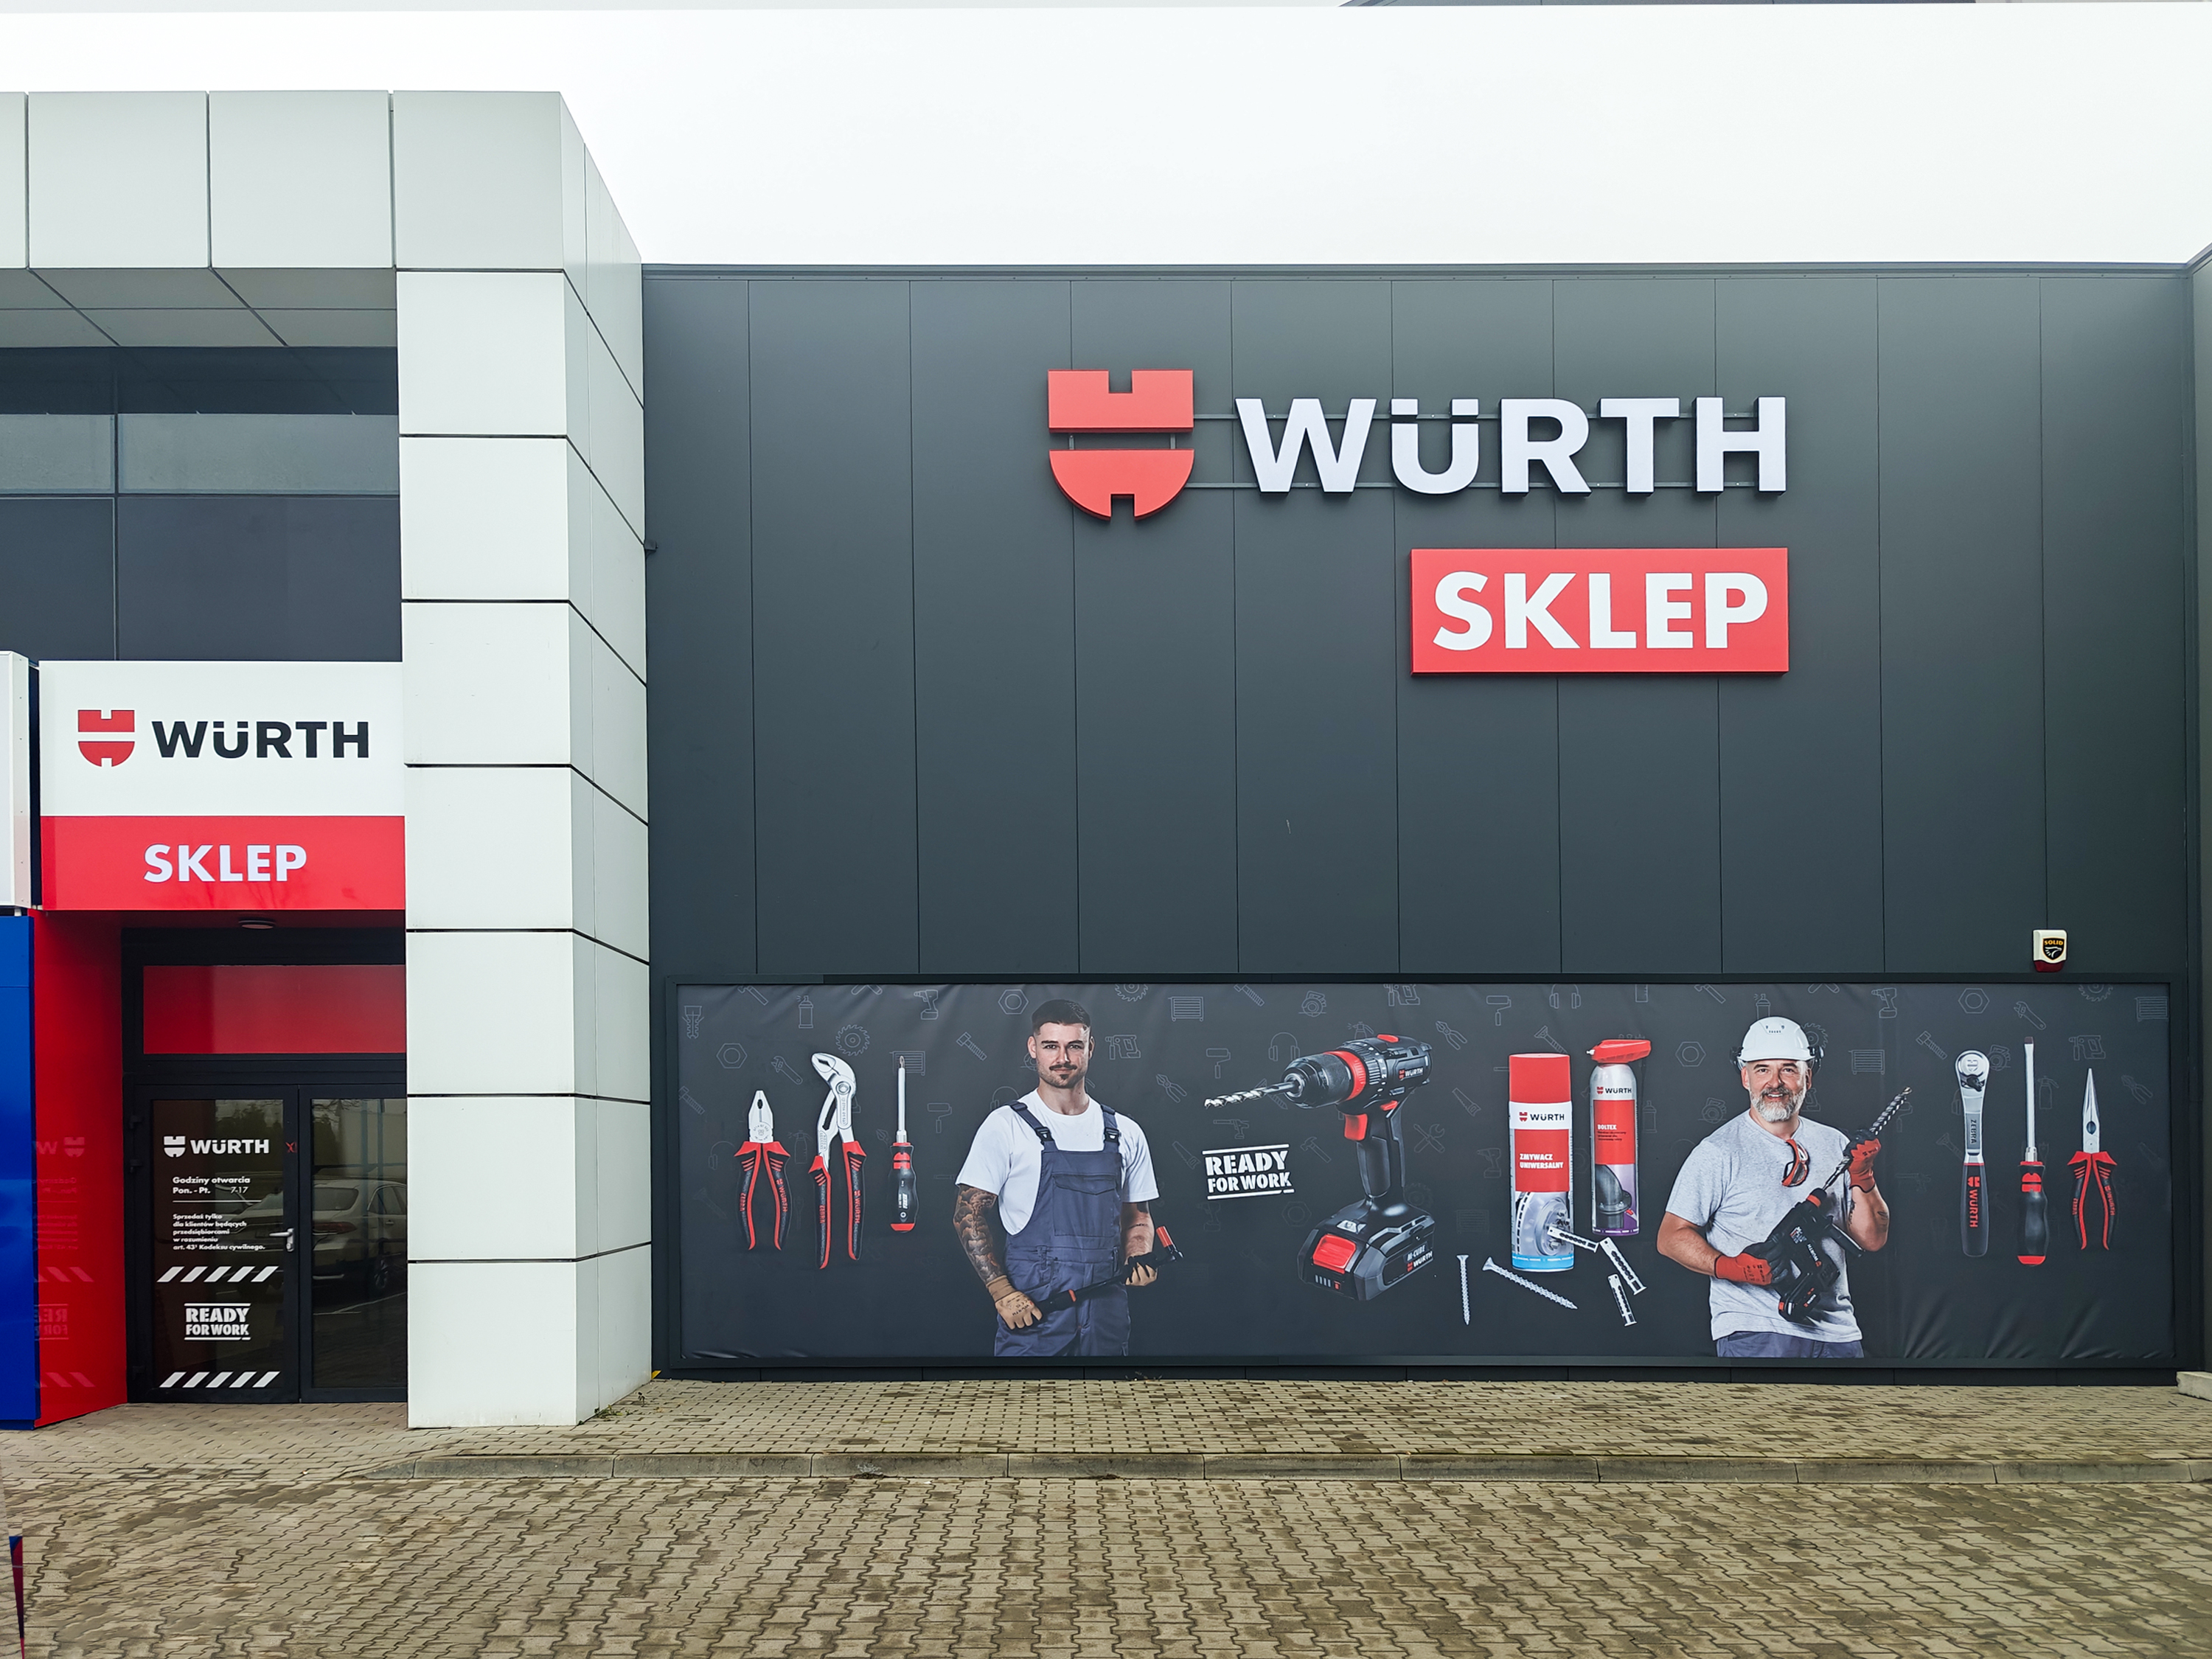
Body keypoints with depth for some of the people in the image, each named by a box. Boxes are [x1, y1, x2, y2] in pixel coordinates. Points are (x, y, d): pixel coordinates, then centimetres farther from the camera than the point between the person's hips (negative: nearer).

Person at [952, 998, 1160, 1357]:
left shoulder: (1125, 1134, 10)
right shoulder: (1005, 1126, -2)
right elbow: (968, 1215, -4)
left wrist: (1139, 1259, -2)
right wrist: (1002, 1292, -13)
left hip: (1107, 1313, 4)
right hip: (1031, 1313, -3)